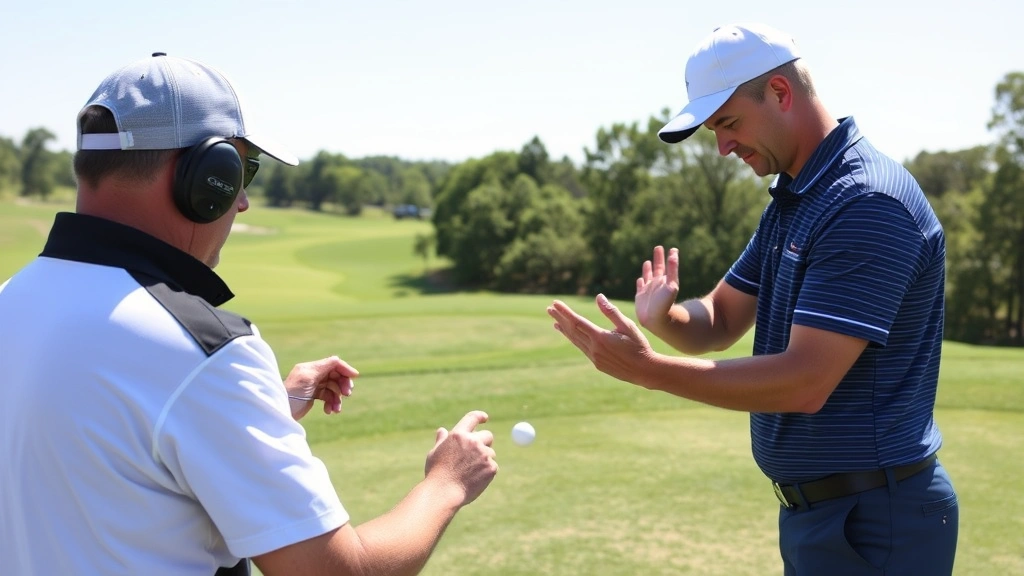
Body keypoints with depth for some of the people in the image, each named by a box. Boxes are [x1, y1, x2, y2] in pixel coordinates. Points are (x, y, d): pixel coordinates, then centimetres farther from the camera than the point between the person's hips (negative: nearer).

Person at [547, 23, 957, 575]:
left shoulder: (869, 202, -21)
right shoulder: (789, 200, 9)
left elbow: (805, 382, -26)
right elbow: (719, 322, 11)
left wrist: (647, 369, -25)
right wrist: (662, 315, -12)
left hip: (874, 521, -9)